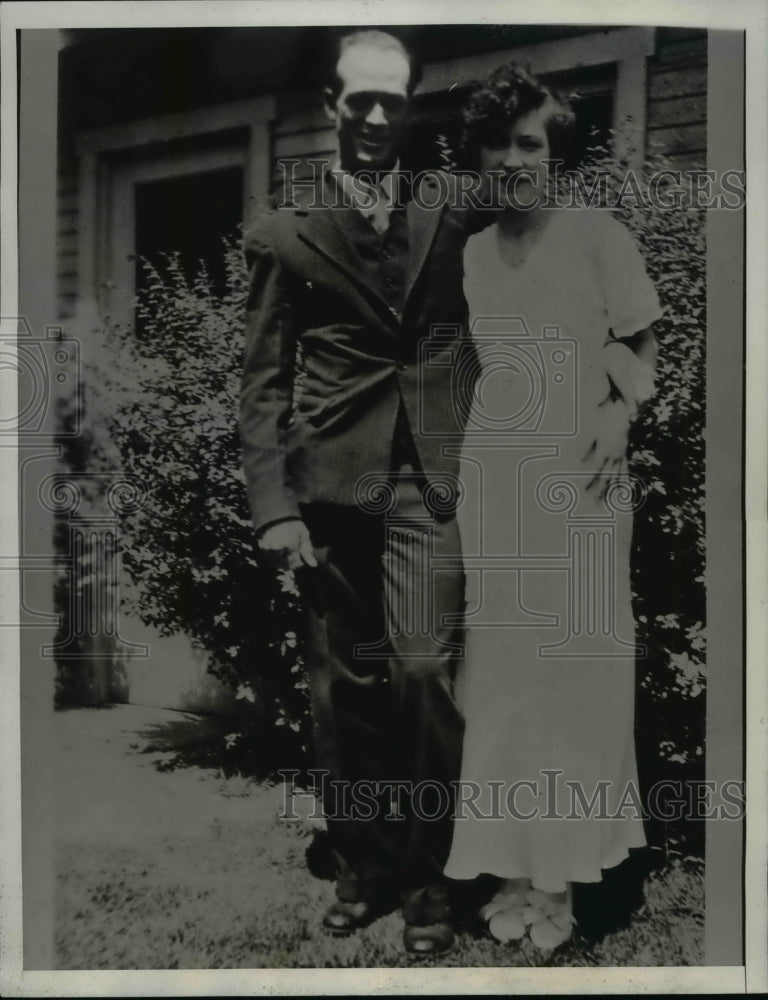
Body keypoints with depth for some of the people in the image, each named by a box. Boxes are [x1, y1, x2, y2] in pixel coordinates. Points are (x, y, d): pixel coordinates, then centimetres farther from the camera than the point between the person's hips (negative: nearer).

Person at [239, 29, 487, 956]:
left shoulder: (451, 206, 8)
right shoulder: (284, 230, 5)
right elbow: (263, 380, 2)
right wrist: (272, 504, -6)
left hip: (431, 473, 0)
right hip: (333, 478, 0)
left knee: (424, 671, -8)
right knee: (344, 682, 6)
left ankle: (425, 874, 12)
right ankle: (360, 865, 25)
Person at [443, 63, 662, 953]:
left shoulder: (600, 237, -2)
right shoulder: (468, 253, 11)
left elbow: (642, 353, 1)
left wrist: (620, 415, -17)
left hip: (579, 486, -4)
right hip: (491, 481, 4)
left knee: (576, 673, 3)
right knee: (500, 672, 7)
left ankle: (562, 874, 16)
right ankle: (515, 864, 21)